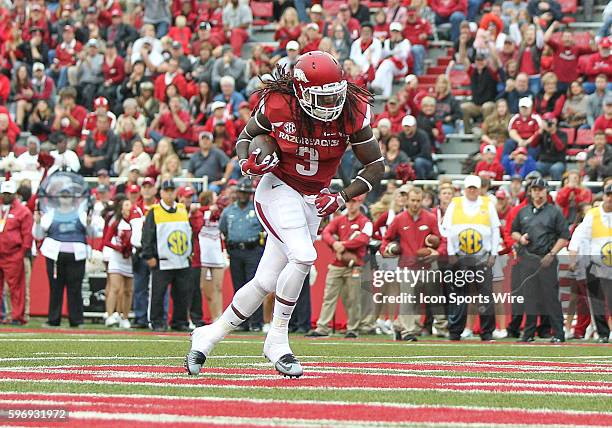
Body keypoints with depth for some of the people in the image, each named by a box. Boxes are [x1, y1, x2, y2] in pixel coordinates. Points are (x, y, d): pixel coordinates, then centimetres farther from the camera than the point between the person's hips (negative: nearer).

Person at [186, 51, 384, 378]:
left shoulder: (352, 112, -14)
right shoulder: (278, 105, -17)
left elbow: (376, 166, -5)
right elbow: (246, 135, 3)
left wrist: (342, 198, -17)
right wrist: (247, 162, -18)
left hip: (313, 200, 4)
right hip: (279, 189, -4)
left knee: (266, 282, 3)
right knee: (303, 256, -26)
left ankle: (208, 336, 19)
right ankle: (277, 342, -10)